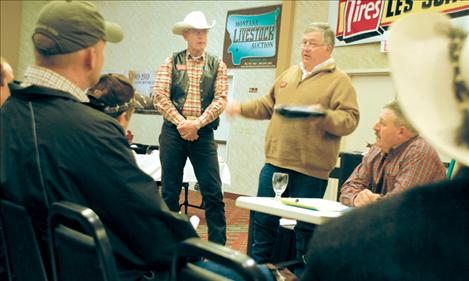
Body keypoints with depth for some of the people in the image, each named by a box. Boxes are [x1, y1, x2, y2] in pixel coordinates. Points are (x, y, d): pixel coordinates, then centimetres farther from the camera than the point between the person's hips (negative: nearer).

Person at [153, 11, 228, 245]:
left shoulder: (218, 66, 8)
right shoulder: (171, 62, 6)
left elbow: (220, 100, -2)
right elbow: (160, 96, -3)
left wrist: (197, 123, -14)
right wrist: (180, 122, -13)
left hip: (203, 134, 0)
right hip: (173, 131, 1)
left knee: (213, 192, -3)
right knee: (170, 190, 7)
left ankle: (218, 246, 7)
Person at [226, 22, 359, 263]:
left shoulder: (339, 80, -3)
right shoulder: (289, 74, 16)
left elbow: (349, 120, -12)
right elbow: (268, 105, 25)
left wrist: (323, 115, -29)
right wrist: (242, 108, 13)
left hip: (310, 169, -6)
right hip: (275, 162, 6)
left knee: (305, 226, 5)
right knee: (264, 219, 13)